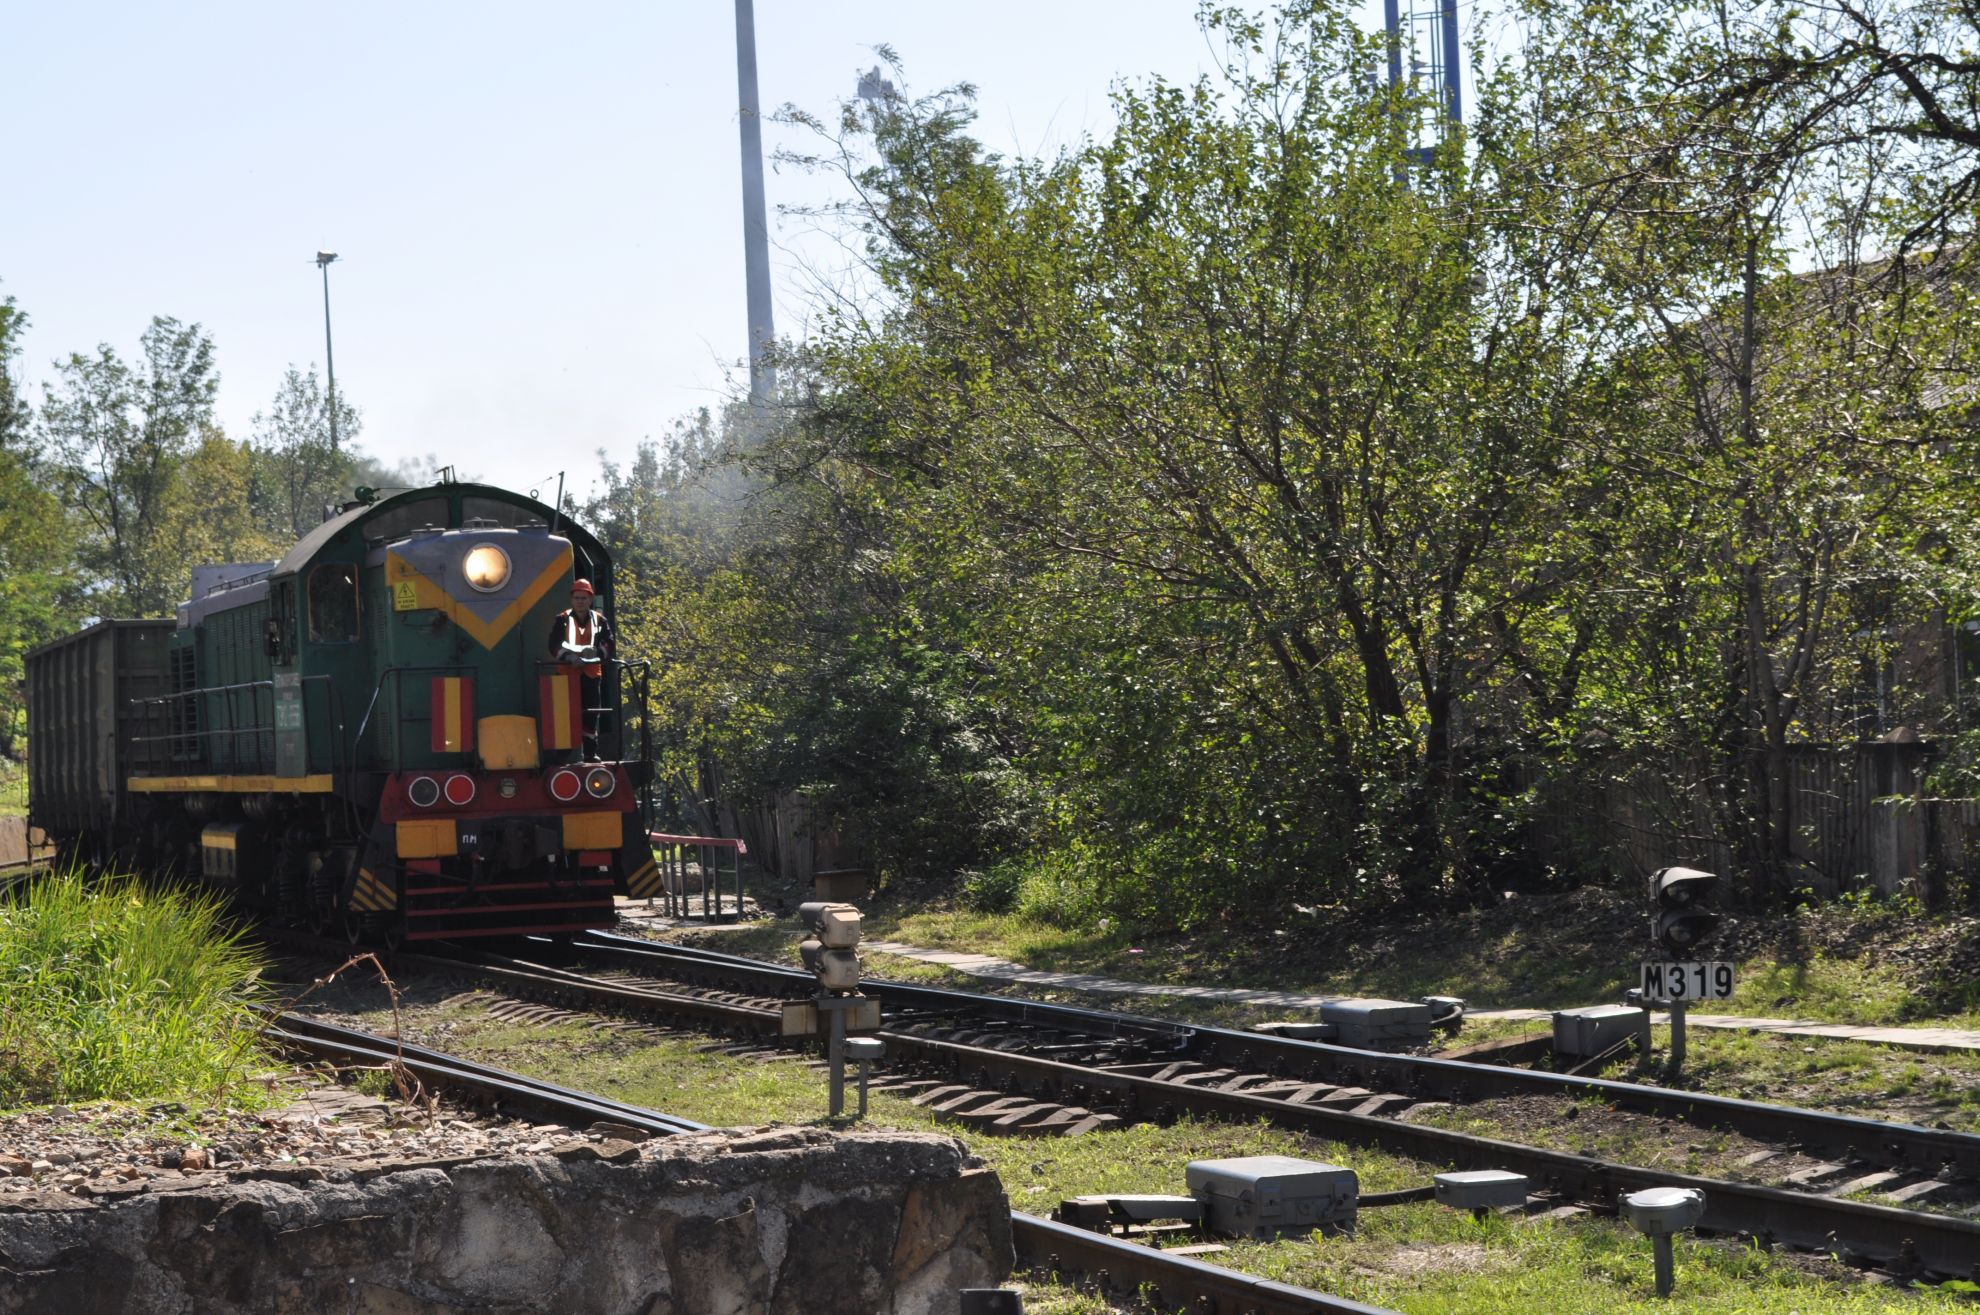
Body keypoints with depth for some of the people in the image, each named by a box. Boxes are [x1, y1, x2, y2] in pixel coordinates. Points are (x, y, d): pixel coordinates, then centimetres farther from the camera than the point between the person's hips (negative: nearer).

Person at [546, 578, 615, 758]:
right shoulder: (562, 620, 4)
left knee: (592, 715, 3)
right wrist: (569, 656, -24)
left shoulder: (599, 620, 10)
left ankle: (591, 752, 10)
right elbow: (554, 646, -5)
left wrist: (596, 651, -20)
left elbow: (608, 644, 2)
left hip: (592, 674, 2)